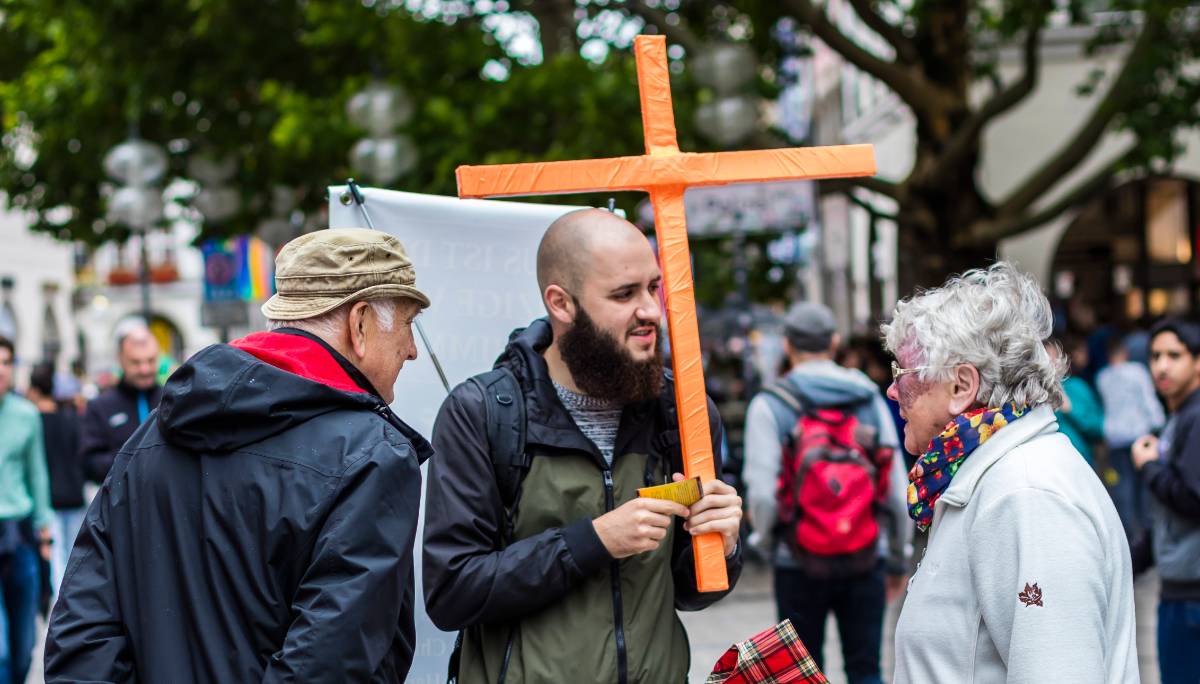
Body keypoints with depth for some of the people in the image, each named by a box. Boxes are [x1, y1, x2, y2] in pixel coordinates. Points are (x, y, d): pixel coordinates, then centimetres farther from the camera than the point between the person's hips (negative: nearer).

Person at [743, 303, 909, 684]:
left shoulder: (769, 407, -6)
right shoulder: (870, 399, 2)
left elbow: (763, 493, -12)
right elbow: (899, 490, 1)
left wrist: (766, 542, 9)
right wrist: (898, 560, 13)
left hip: (800, 565, -2)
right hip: (866, 560, 2)